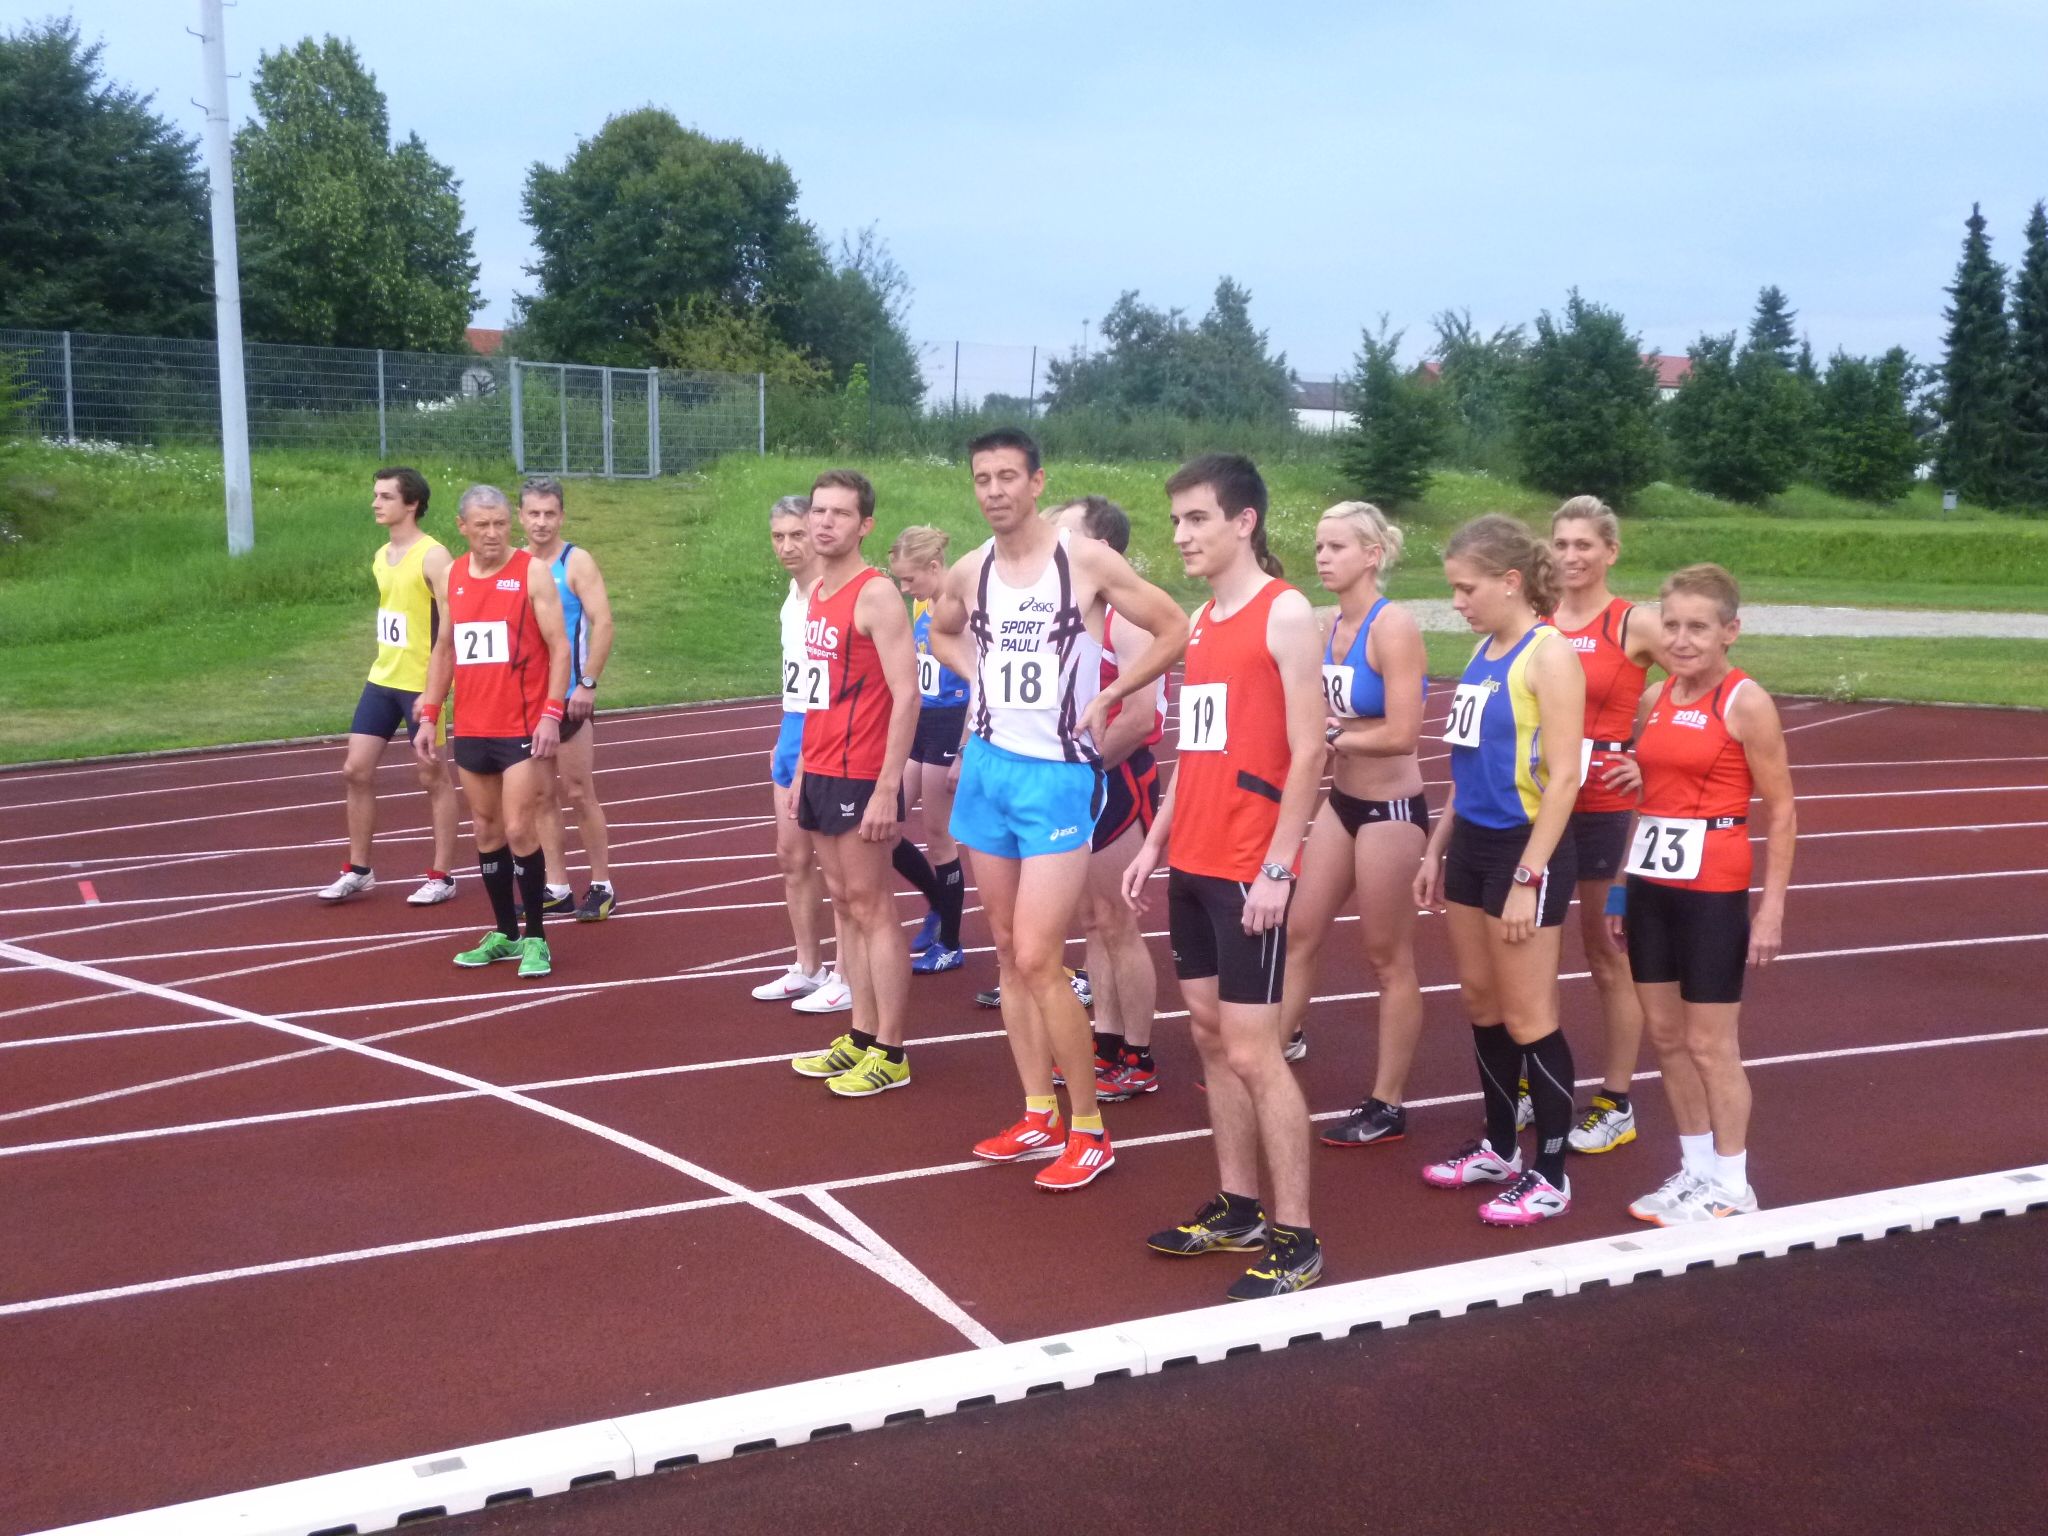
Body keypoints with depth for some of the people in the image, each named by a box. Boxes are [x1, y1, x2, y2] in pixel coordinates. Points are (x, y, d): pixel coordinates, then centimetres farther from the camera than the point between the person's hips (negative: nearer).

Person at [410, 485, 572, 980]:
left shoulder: (532, 572, -6)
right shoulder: (451, 577, 9)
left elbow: (559, 647, -8)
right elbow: (443, 650, 17)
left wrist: (551, 715, -17)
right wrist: (428, 716, 11)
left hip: (522, 729, -5)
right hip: (470, 730, 5)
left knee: (519, 830, -8)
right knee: (487, 831, 10)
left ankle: (536, 938, 4)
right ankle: (504, 933, 22)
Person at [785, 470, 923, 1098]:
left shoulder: (876, 595, -14)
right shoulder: (817, 593, 12)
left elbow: (906, 695, -19)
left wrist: (888, 788, -22)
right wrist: (804, 768, 15)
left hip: (861, 778, -8)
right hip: (818, 772, 8)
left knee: (872, 909, -2)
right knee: (845, 905, 12)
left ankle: (890, 1054, 5)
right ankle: (861, 1037, 20)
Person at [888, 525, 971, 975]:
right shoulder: (922, 606, 9)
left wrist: (963, 755, -17)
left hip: (951, 729, -8)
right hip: (919, 724, 8)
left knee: (938, 837, 2)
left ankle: (950, 946, 18)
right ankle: (938, 903, 27)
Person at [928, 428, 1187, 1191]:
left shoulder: (1087, 560, -11)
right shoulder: (968, 573, 5)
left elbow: (1174, 628, -6)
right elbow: (942, 633, 26)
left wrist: (1105, 699, -9)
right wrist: (980, 679, 8)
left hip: (1058, 775, -6)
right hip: (987, 768, 6)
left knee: (1038, 959, -11)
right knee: (1007, 953, 10)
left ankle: (1090, 1131, 2)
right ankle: (1038, 1114, 22)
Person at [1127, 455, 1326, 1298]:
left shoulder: (1286, 613, -11)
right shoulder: (1201, 620, 13)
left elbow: (1306, 752, -15)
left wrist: (1277, 868, -19)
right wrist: (1155, 844, 14)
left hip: (1248, 871, -8)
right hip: (1192, 864, 8)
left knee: (1252, 1050, -6)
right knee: (1211, 1037, 12)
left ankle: (1295, 1238, 3)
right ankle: (1237, 1208, 23)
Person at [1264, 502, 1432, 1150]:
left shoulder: (1394, 627, -19)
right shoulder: (1330, 625, 5)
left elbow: (1401, 734, -24)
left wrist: (1333, 735, -12)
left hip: (1391, 809, -8)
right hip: (1340, 801, 8)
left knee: (1388, 957, 3)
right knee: (1300, 932, 13)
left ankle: (1387, 1105, 14)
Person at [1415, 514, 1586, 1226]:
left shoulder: (1549, 656, -15)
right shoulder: (1484, 652, 10)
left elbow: (1563, 777, -19)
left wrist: (1529, 878, -21)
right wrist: (1437, 848, 17)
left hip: (1525, 848, -8)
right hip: (1472, 841, 8)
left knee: (1527, 1017, 0)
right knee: (1481, 1002, 16)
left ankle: (1551, 1176, 12)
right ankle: (1499, 1148, 30)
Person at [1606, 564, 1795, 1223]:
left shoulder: (1745, 704, -10)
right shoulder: (1655, 700, 8)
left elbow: (1780, 812, -9)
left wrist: (1772, 908, -13)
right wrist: (1623, 886, 12)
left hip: (1713, 890, -6)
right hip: (1651, 885, 6)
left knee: (1710, 1044, 1)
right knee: (1665, 1034, 11)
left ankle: (1731, 1186, 14)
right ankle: (1696, 1168, 24)